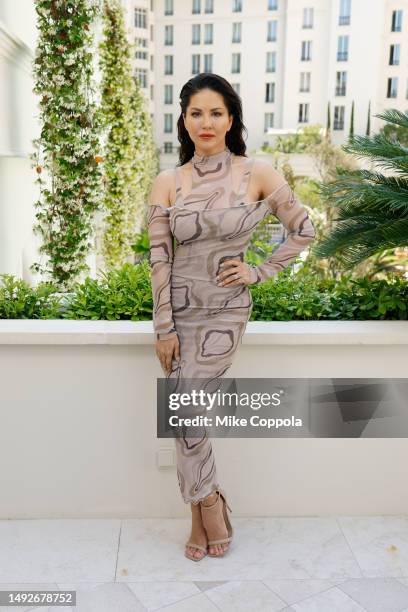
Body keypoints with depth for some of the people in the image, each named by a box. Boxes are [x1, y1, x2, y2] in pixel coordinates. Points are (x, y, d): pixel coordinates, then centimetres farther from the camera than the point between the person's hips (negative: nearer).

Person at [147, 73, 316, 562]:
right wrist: (164, 329, -6)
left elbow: (303, 231, 4)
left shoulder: (258, 174, -5)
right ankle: (208, 513, 26)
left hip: (225, 311, -3)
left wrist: (259, 272, -3)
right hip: (178, 310, 3)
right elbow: (159, 259, -3)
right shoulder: (167, 183, -1)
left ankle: (203, 512, 20)